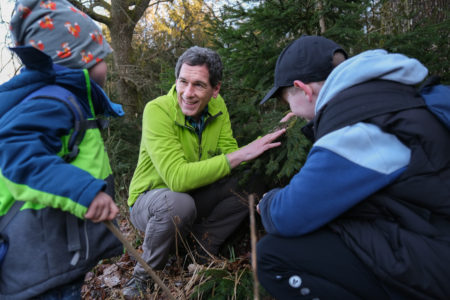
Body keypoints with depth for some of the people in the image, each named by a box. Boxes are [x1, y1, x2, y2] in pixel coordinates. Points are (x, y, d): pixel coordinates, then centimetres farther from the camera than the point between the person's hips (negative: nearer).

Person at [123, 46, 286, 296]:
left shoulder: (217, 107, -7)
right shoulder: (157, 110, -26)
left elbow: (229, 154, -10)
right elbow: (177, 178, -35)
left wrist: (263, 142, -27)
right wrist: (239, 155, -37)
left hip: (195, 196, 5)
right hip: (150, 199, -5)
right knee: (179, 202, -37)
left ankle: (200, 251, 0)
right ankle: (145, 274, -8)